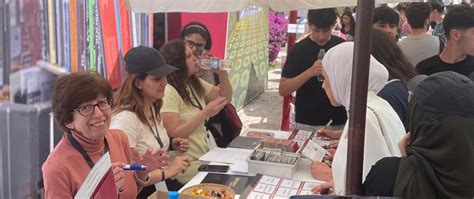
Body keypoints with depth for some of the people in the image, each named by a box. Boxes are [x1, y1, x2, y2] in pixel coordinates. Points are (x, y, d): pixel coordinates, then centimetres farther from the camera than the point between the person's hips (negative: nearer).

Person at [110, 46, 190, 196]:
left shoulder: (152, 108, 5)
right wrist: (167, 172, -21)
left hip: (160, 186, 8)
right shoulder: (125, 118, -22)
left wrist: (170, 145, 5)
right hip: (140, 192, -8)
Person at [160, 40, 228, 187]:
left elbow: (225, 98, 21)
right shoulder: (168, 91, -15)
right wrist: (205, 113, -24)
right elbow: (172, 135, -21)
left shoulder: (195, 83, 11)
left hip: (209, 155, 8)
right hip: (190, 164, -8)